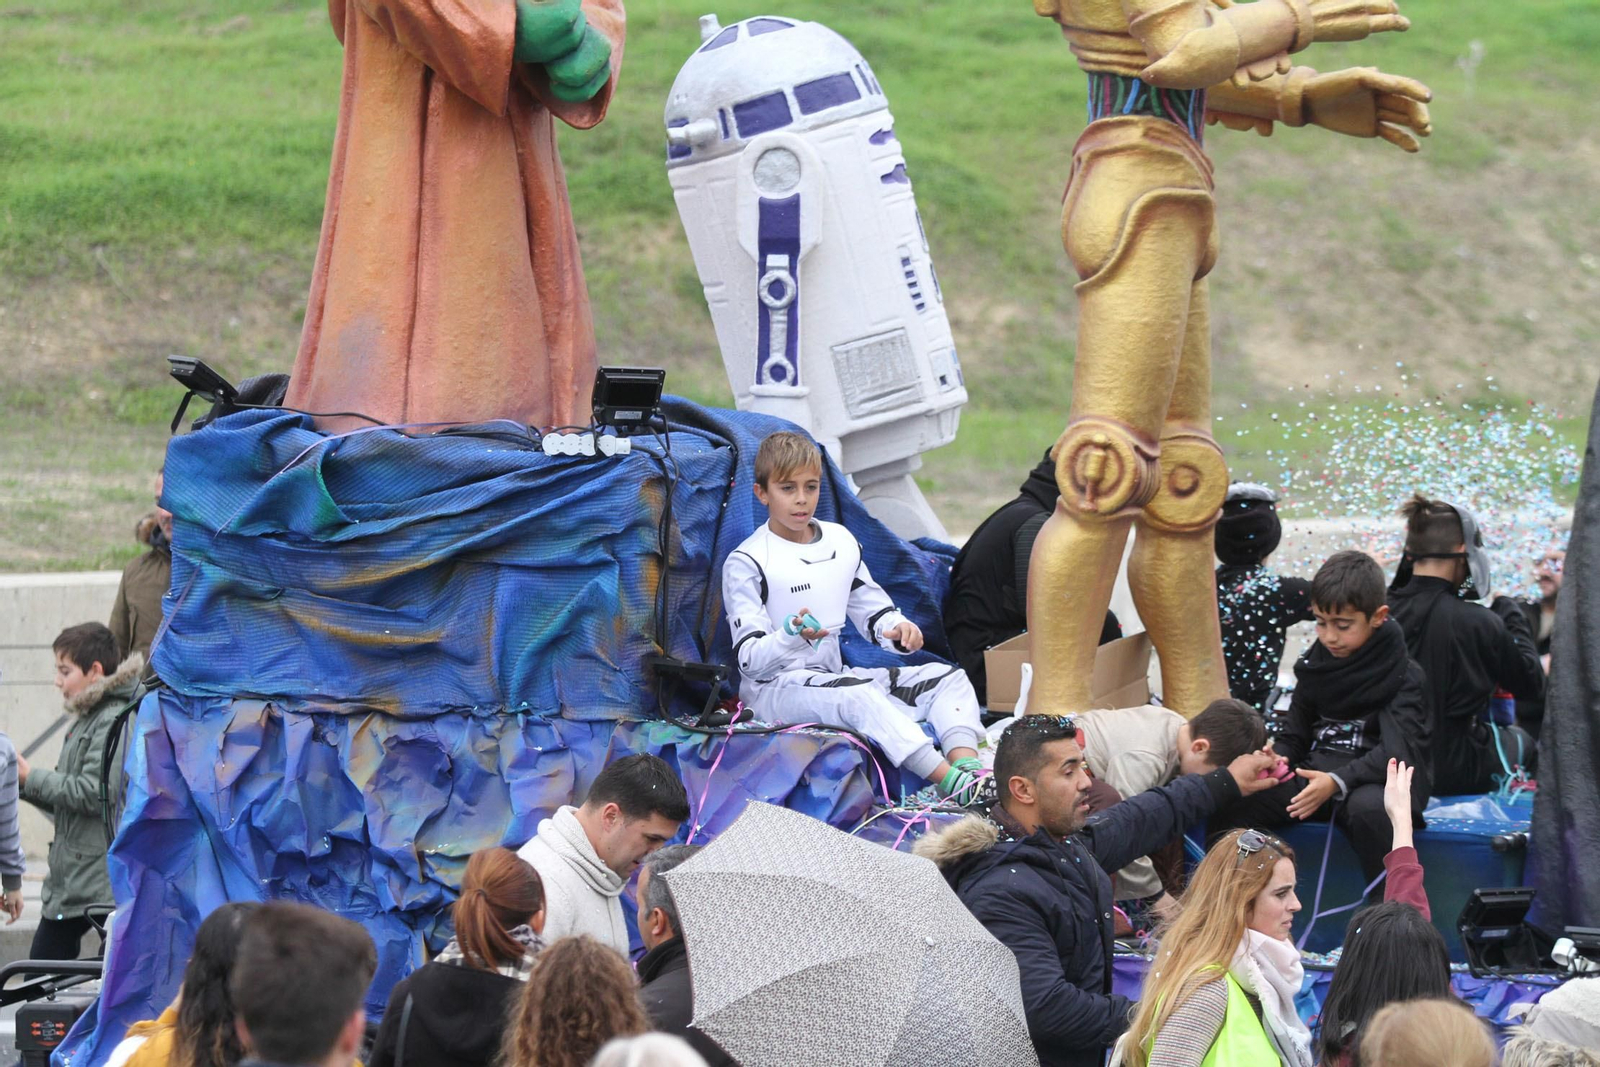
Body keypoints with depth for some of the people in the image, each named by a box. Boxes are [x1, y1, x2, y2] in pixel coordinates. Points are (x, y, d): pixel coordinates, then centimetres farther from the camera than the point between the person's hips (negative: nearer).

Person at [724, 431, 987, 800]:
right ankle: (953, 784, -52)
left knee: (949, 678, -6)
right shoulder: (746, 563, -8)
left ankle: (968, 767, -36)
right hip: (772, 689, -8)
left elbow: (874, 611, 20)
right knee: (858, 694, -38)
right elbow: (750, 659, -15)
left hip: (831, 676, 8)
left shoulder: (841, 542, 12)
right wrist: (794, 636, -36)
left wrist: (899, 630, -5)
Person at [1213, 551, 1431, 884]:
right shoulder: (1315, 666, 13)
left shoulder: (1404, 676, -4)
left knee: (1370, 808, -41)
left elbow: (1398, 751, -16)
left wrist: (1338, 781, -30)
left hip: (1373, 781, -5)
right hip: (1313, 772, 5)